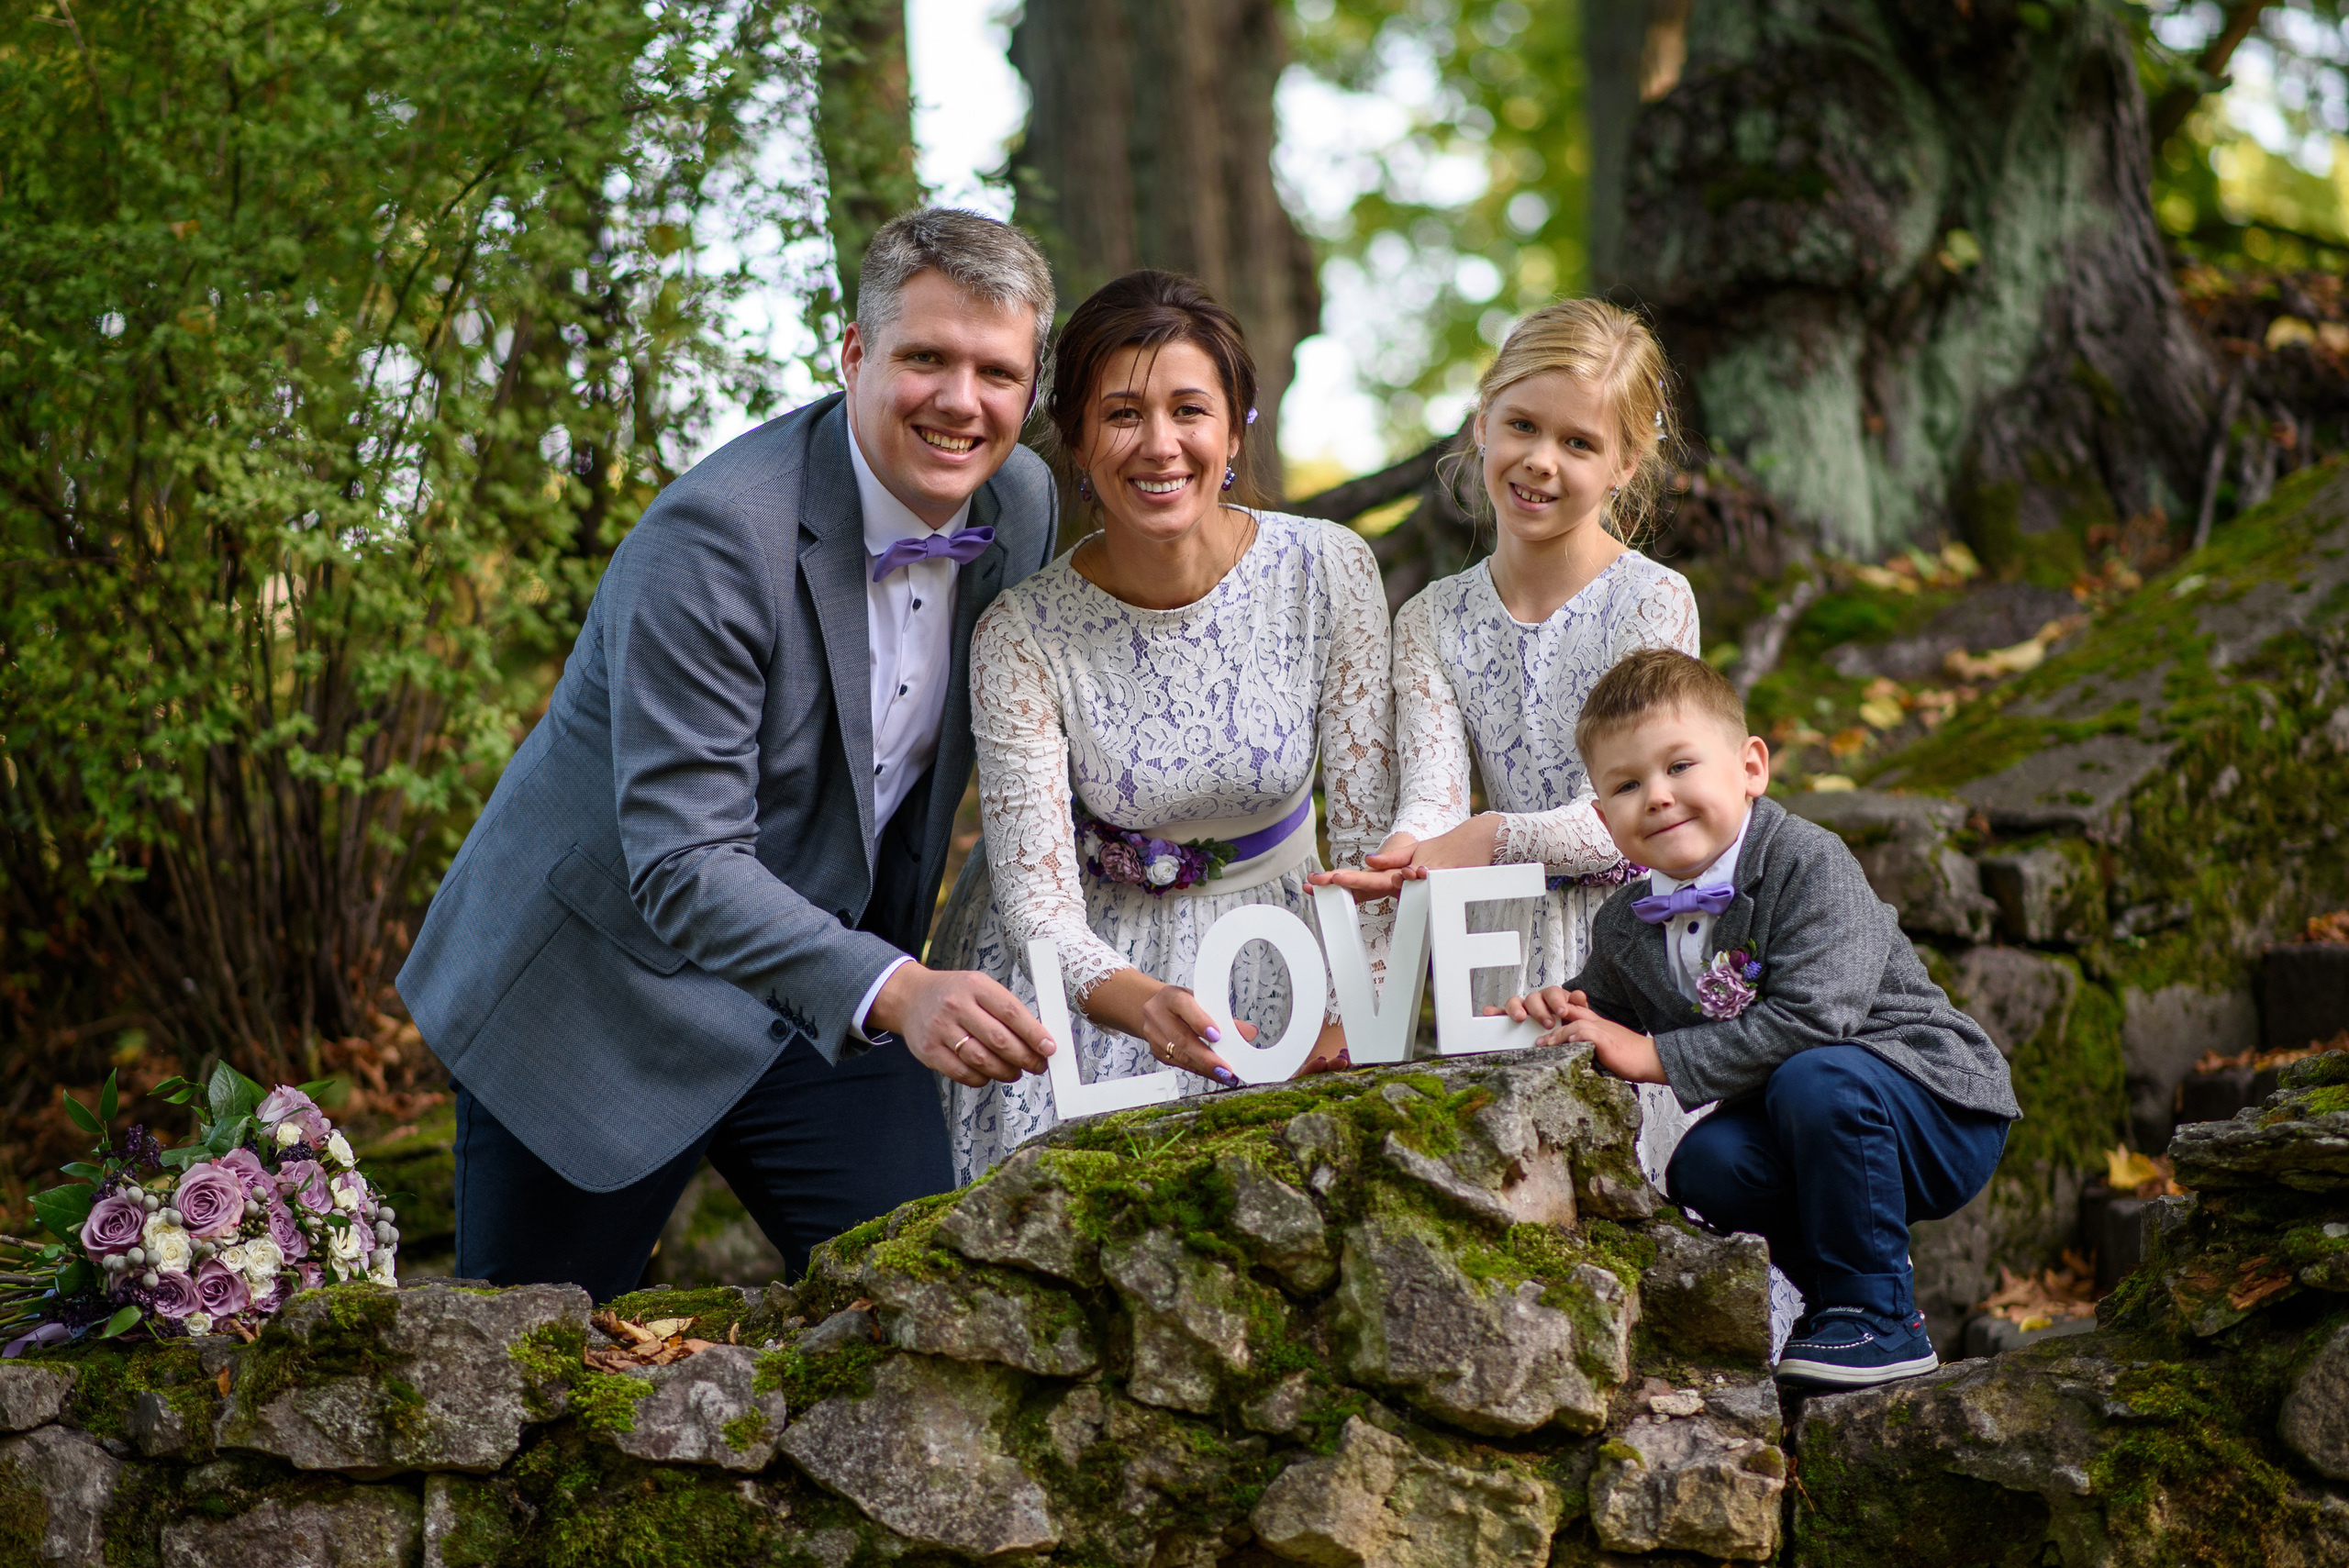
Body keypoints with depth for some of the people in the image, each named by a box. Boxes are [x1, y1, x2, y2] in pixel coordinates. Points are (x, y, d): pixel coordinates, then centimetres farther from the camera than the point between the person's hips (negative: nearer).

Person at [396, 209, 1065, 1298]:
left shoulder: (1023, 504, -5)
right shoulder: (714, 536, -27)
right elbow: (683, 865, -31)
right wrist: (894, 994, -45)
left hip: (832, 993, 5)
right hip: (607, 990, -5)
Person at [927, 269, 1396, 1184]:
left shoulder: (1328, 571, -13)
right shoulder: (1023, 634, -17)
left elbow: (1371, 836, -10)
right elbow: (1037, 901, -21)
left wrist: (1354, 1012, -26)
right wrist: (1142, 1003, -42)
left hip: (1269, 940, 1)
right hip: (1093, 957, -1)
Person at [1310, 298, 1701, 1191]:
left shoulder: (1653, 601, -5)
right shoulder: (1434, 621, 6)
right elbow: (1431, 791, -6)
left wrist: (1494, 838, -25)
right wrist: (1401, 859, -29)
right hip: (1509, 959, 3)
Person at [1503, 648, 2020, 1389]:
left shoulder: (1808, 864, -20)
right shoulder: (1626, 927, 1)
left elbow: (1813, 1016, -31)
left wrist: (1656, 1057, -27)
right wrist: (1560, 1014, -7)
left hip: (1943, 1113, -6)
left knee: (1815, 1078, -34)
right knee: (1704, 1166, -21)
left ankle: (1878, 1321, -20)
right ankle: (1834, 1291, 4)